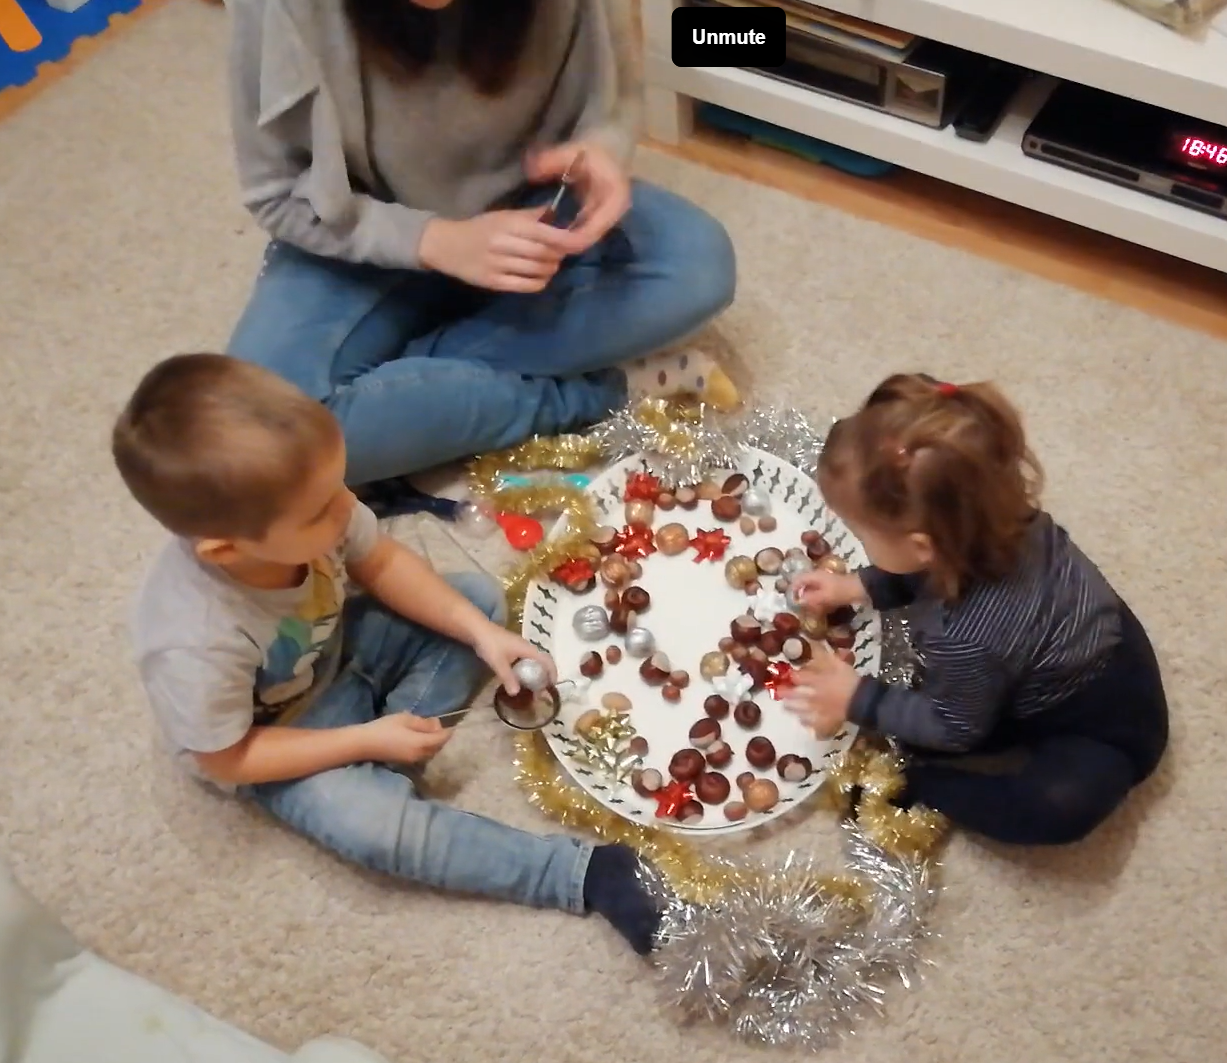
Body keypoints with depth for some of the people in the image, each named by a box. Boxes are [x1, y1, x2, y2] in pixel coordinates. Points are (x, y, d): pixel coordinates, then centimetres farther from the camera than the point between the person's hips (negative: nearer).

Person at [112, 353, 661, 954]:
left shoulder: (299, 510, -29)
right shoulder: (197, 645, -41)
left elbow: (380, 564, -9)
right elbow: (226, 759, -24)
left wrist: (480, 631, -17)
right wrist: (366, 742, -26)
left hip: (335, 649, 6)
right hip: (272, 741, -6)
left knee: (480, 596, 1)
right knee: (373, 823, -30)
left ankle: (388, 751, -10)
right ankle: (585, 875, -19)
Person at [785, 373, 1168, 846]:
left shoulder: (969, 639, -41)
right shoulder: (990, 521, -22)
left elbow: (956, 728, -19)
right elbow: (923, 573, 4)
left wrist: (860, 701, -11)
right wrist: (860, 586, -3)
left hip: (1106, 724, -8)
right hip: (1096, 647, 8)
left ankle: (911, 783, -12)